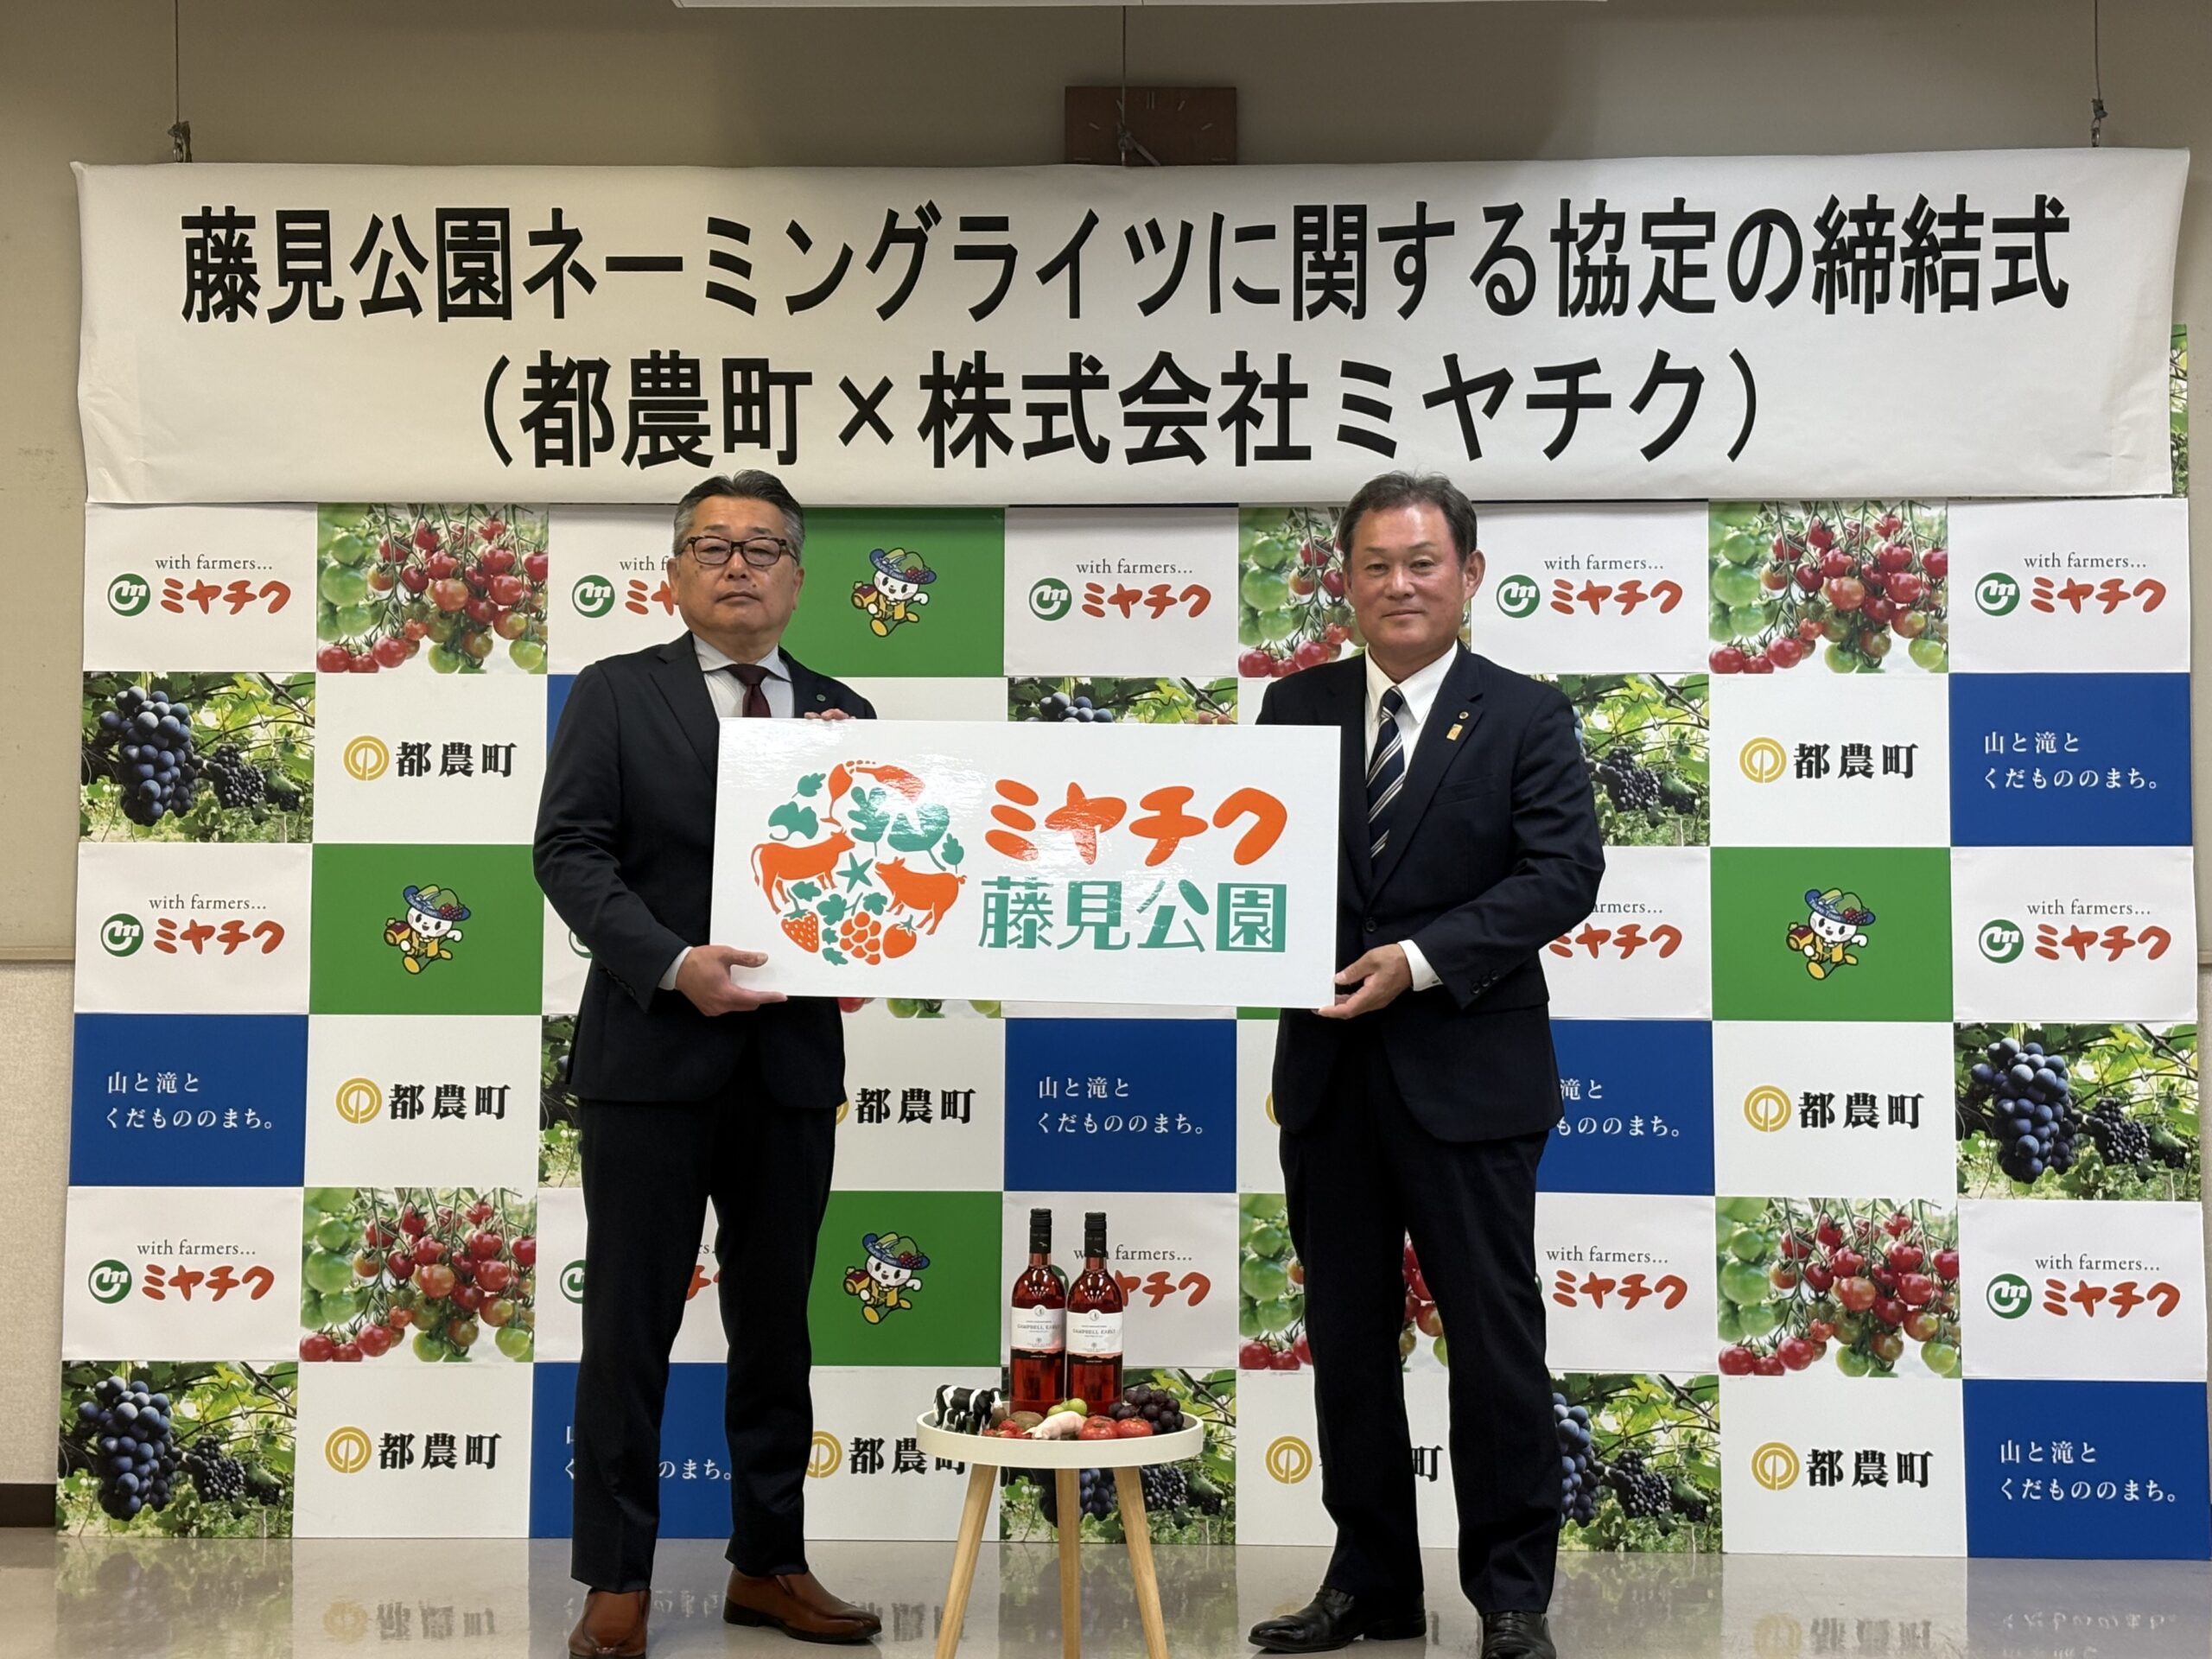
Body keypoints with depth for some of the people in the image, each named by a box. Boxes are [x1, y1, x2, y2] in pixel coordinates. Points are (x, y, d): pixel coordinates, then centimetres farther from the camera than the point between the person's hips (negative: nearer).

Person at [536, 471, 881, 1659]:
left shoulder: (843, 716, 11)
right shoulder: (614, 695, 2)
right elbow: (570, 851, -7)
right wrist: (674, 964, -20)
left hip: (793, 1061, 3)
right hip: (652, 1056, -3)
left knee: (776, 1325, 11)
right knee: (631, 1325, 3)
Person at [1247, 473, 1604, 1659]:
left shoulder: (1526, 717, -1)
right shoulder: (1295, 708, 9)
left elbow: (1564, 871, -12)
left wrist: (1421, 960, -20)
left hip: (1465, 1073, -4)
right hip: (1327, 1072, 4)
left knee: (1494, 1337, 4)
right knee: (1346, 1335, 12)